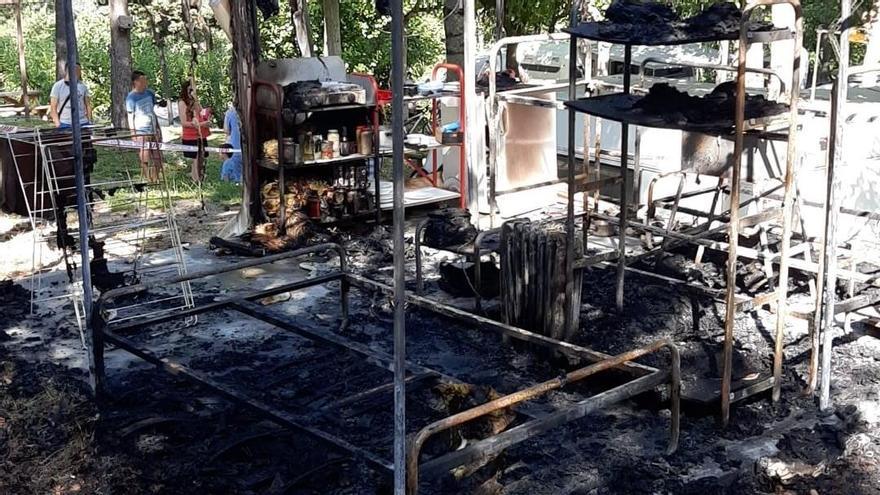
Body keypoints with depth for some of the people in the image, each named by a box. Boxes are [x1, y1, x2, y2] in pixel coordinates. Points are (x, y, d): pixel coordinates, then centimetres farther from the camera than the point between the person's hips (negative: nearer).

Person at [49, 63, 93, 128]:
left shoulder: (83, 86, 10)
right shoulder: (58, 86, 1)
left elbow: (88, 105, 13)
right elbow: (53, 107, 0)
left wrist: (90, 121, 4)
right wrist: (57, 123, -8)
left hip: (83, 123, 3)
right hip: (65, 124, -3)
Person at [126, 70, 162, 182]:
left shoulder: (149, 93, 9)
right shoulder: (131, 97, -8)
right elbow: (130, 117, -7)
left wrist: (158, 129, 17)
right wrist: (133, 134, -11)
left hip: (153, 131, 6)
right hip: (141, 133, -6)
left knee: (158, 158, 6)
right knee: (145, 159, -5)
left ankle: (155, 179, 17)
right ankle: (148, 181, 3)